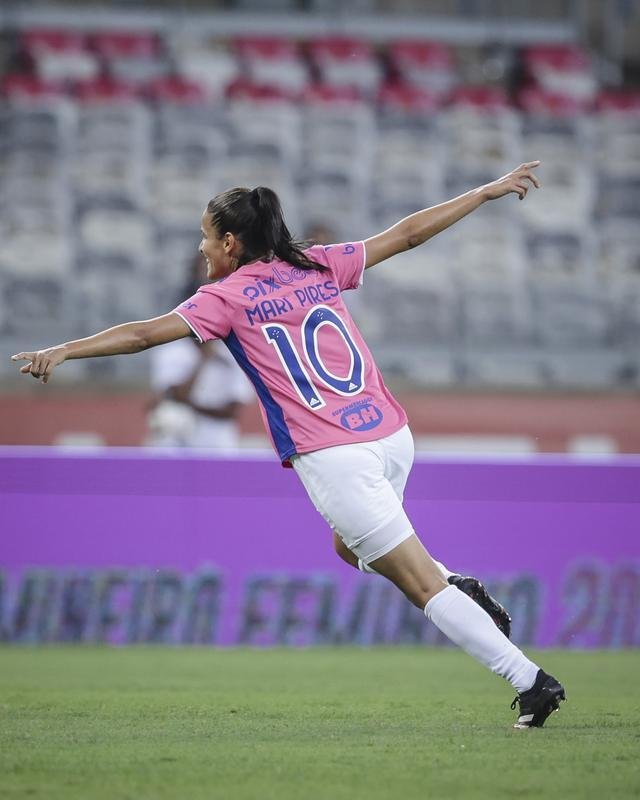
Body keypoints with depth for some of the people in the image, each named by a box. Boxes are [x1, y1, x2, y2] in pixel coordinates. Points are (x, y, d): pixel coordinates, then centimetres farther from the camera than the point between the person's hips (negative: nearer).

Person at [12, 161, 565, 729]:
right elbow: (407, 234, 18)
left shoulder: (228, 297, 1)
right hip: (393, 436, 6)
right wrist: (488, 192, 26)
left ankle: (530, 680, -9)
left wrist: (64, 351, -10)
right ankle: (465, 597, 11)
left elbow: (145, 333, -9)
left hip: (334, 458, -6)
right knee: (353, 545, 31)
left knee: (423, 584, -4)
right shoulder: (318, 266, 14)